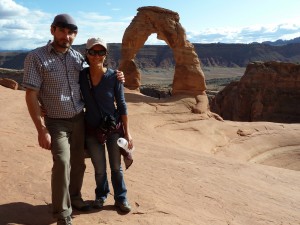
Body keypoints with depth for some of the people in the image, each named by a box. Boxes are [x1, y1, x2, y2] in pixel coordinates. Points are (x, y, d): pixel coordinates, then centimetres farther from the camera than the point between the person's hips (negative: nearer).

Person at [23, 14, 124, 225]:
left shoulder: (78, 57, 3)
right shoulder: (36, 57, -11)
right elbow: (31, 96, -13)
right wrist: (41, 129, -18)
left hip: (79, 119, 5)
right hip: (56, 122, -5)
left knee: (78, 162, 13)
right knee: (62, 164, -15)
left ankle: (74, 197, 35)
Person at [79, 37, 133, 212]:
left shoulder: (114, 76, -11)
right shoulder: (81, 76, -7)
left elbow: (122, 105, -6)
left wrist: (127, 132, -5)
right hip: (92, 130, 1)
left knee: (116, 166, 12)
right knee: (99, 168, 13)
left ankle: (121, 198, 32)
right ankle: (101, 195, 39)